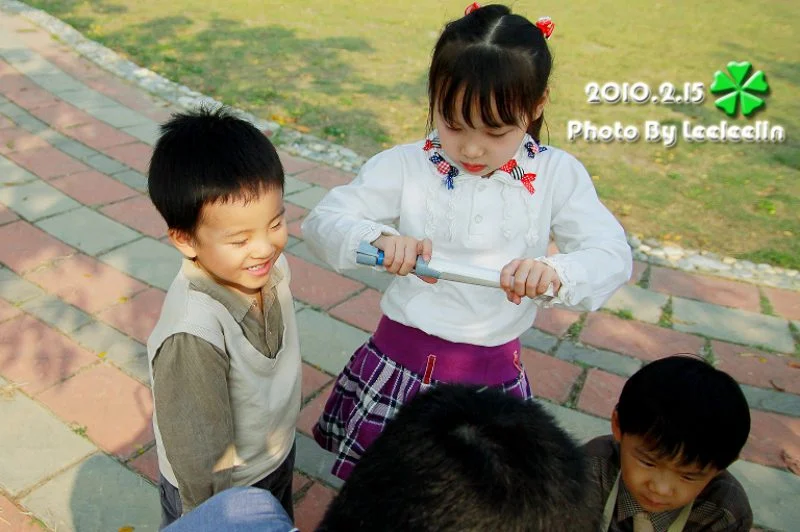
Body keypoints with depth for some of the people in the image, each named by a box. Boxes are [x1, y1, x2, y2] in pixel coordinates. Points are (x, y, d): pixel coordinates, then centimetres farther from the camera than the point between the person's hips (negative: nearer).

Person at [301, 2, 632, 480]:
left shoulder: (557, 175, -5)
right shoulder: (406, 166, -8)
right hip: (399, 363, 0)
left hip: (493, 374, 0)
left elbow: (614, 256, -11)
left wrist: (556, 273, -34)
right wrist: (377, 239, -31)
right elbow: (323, 220, -9)